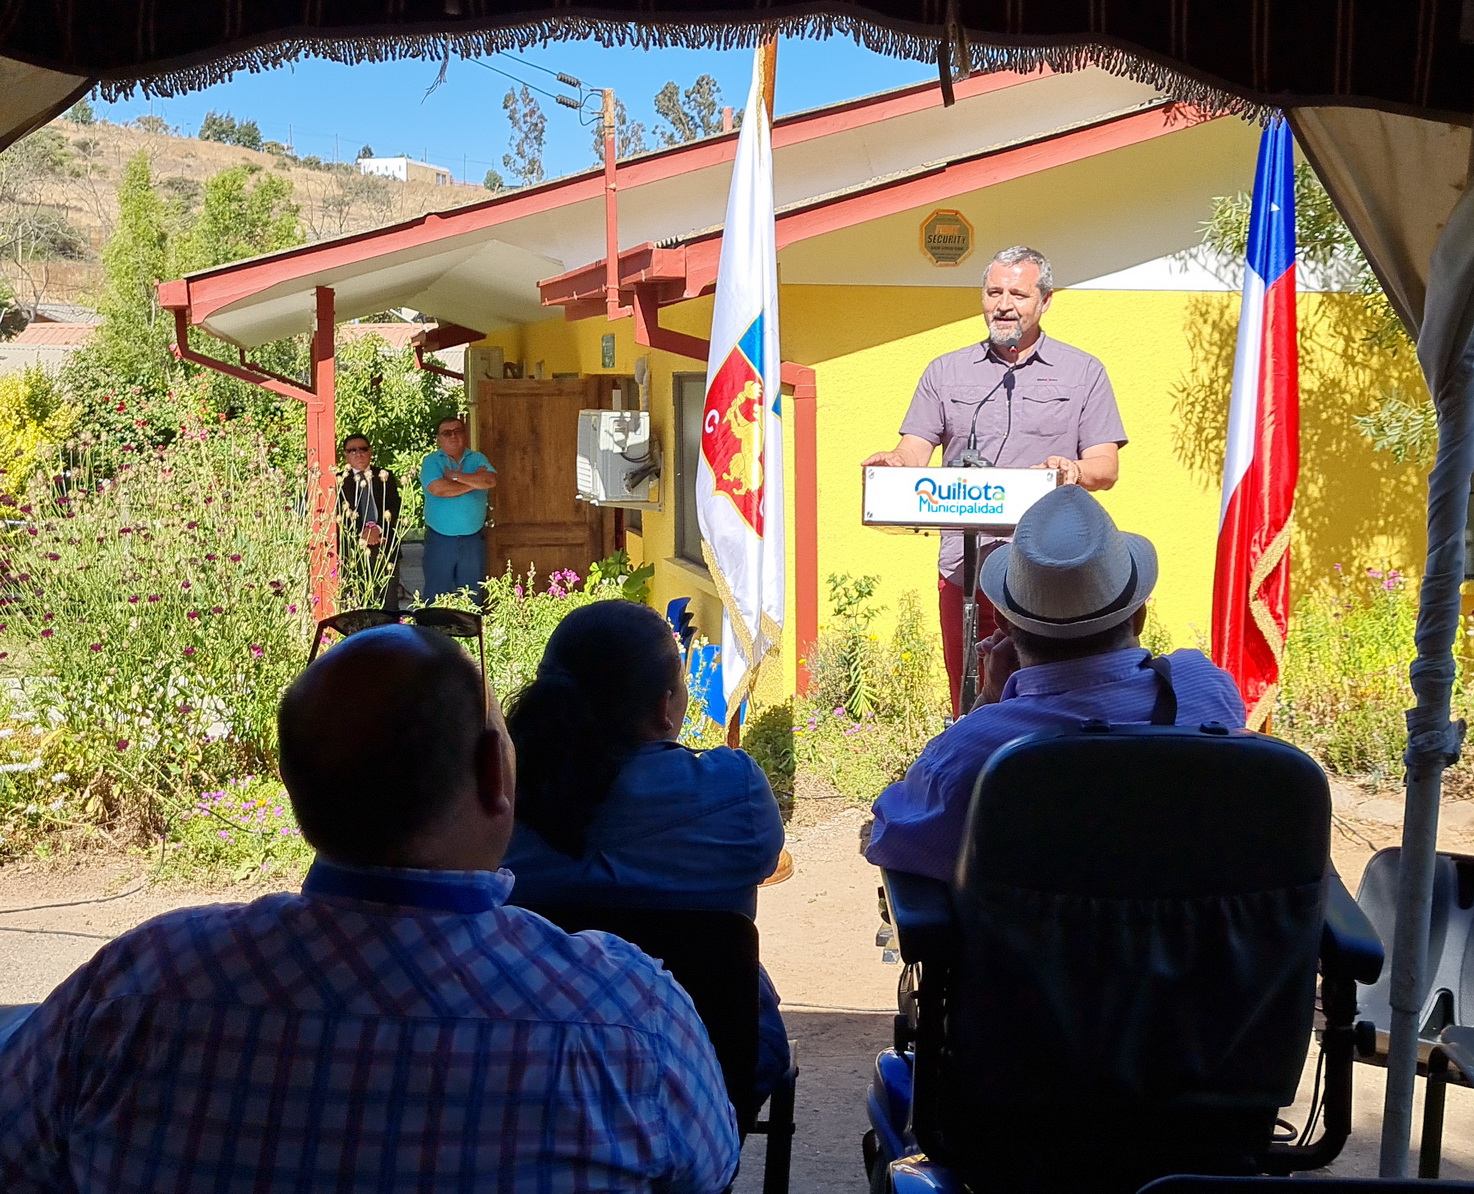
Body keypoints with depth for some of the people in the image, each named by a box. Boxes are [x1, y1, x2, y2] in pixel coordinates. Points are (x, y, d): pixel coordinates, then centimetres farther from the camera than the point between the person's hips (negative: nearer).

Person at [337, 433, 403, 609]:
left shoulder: (386, 478, 13)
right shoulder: (339, 482, 9)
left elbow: (395, 509, 2)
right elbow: (338, 517, 0)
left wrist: (378, 528, -14)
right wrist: (359, 536, -13)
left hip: (384, 549, 1)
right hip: (351, 551, -1)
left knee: (388, 605, 1)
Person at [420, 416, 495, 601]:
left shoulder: (477, 459, 10)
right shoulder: (431, 462, 2)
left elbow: (491, 480, -10)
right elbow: (438, 488, -17)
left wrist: (456, 476, -12)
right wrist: (475, 481, -7)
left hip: (473, 539, 2)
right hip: (439, 540, -2)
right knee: (436, 596, 1)